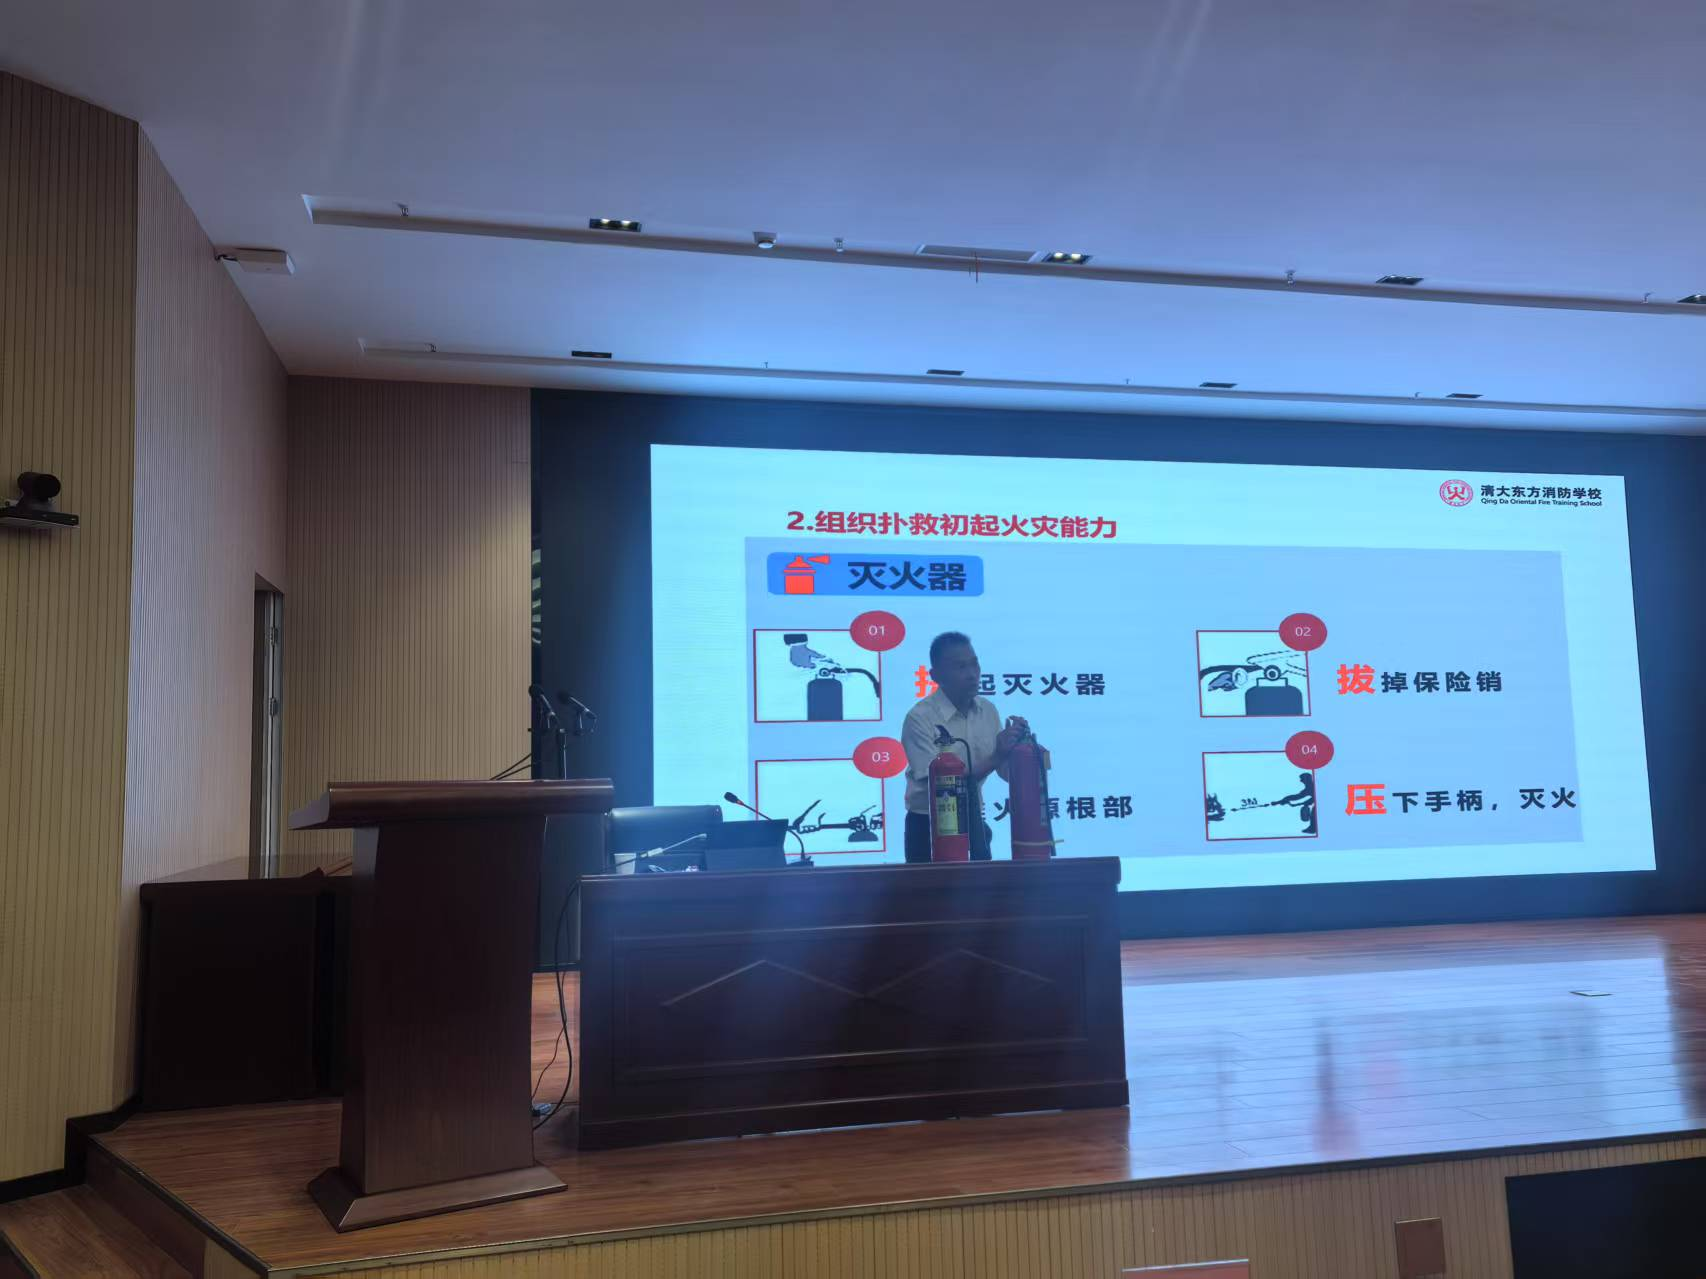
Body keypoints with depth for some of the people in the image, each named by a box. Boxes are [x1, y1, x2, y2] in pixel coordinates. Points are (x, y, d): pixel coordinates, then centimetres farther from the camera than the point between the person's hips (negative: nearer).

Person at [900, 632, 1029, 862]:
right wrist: (995, 757, -29)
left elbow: (1008, 772, 3)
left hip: (973, 824, 5)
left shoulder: (987, 710, 1)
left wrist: (1019, 746, -18)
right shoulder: (920, 718, -18)